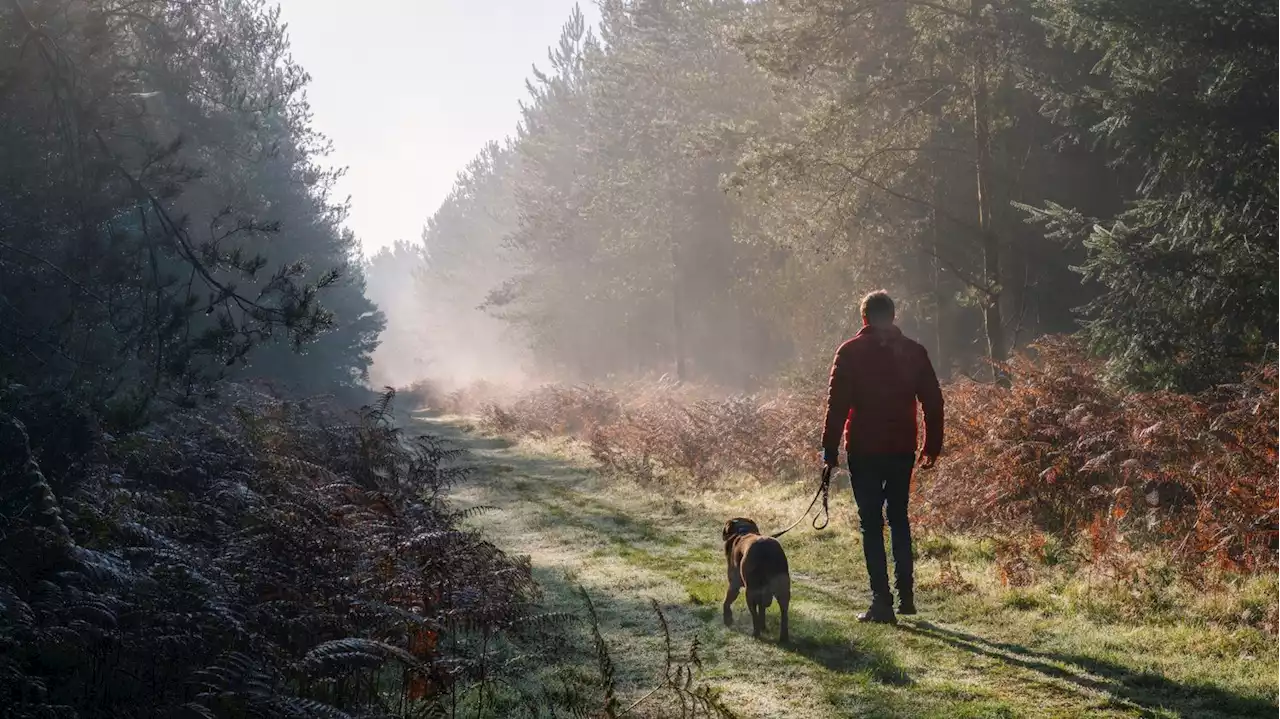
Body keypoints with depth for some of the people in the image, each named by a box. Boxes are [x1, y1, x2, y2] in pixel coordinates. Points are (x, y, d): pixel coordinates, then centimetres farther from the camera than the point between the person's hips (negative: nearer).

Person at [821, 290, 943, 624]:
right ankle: (906, 596, 18)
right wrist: (932, 447, 12)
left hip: (864, 450, -3)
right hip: (902, 450, 4)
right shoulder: (913, 351, 5)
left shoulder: (851, 352, -5)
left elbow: (837, 404, -9)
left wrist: (830, 449, -5)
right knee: (899, 519, 18)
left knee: (871, 525, 1)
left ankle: (882, 601, -3)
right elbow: (933, 402, 6)